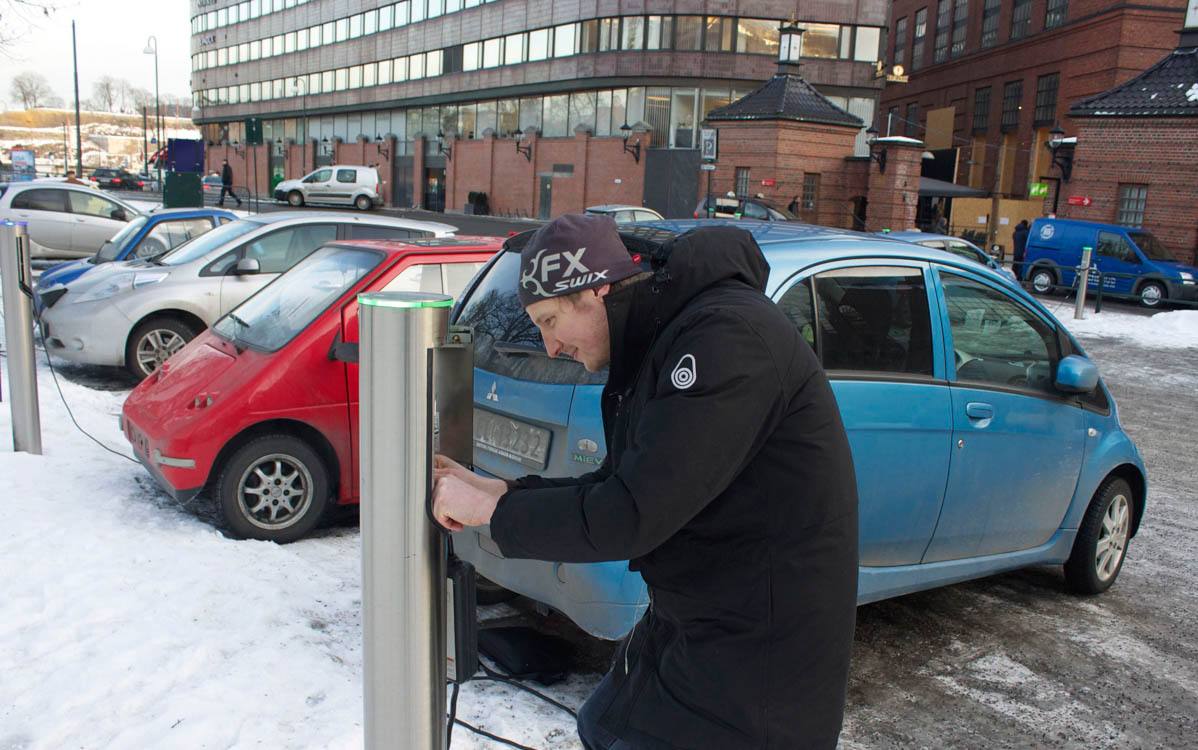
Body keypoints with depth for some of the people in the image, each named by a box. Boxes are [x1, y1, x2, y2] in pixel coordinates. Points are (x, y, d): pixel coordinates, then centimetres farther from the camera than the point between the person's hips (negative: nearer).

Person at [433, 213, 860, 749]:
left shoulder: (727, 336, -26)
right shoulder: (658, 344, 6)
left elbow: (631, 514, -28)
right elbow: (618, 485, 10)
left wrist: (493, 510, -16)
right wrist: (497, 492, 3)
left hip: (758, 653, -9)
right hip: (693, 620, 9)